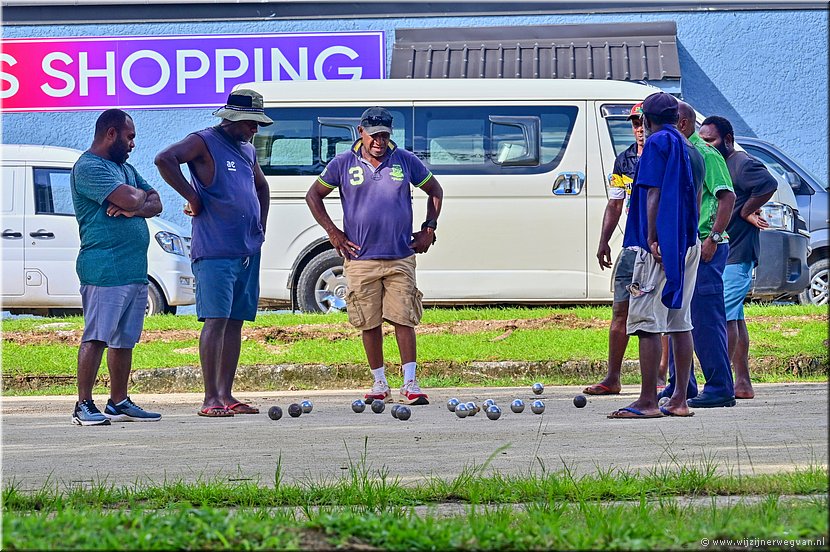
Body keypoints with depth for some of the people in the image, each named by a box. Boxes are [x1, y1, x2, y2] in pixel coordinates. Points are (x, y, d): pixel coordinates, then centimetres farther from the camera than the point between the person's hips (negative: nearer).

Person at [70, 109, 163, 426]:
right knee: (96, 337, -10)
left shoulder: (125, 168, 22)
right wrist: (139, 195, 4)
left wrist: (134, 206, -7)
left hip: (135, 269, 9)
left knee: (124, 339, 10)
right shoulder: (88, 167, -9)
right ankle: (83, 405, -9)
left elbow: (155, 204, 15)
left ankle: (118, 402, 16)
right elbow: (129, 199, -20)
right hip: (103, 267, -9)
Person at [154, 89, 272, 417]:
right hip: (214, 251, -8)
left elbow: (261, 185, 37)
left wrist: (261, 225, 24)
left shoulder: (248, 150, 19)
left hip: (248, 251, 8)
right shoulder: (205, 142, -6)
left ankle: (226, 395, 11)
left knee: (236, 321, 7)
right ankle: (211, 399, -12)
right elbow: (164, 160, -21)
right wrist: (192, 198, -18)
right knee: (216, 319, -11)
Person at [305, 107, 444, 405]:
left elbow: (435, 191, 19)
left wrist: (429, 229, 9)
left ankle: (410, 385, -5)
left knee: (404, 319, -5)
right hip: (361, 259, 0)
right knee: (370, 323, 3)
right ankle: (379, 384, 13)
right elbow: (313, 195, 12)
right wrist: (332, 232, 3)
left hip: (400, 257, 0)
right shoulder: (343, 164, 2)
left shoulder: (405, 160, 6)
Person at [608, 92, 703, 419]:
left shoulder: (657, 142, -6)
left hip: (660, 245, -9)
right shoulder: (688, 149, 19)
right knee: (680, 322, 9)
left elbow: (654, 193, -14)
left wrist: (651, 239, -17)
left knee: (647, 321, -9)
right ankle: (679, 401, 9)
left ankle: (648, 402, -13)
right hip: (687, 244, 9)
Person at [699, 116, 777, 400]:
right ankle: (743, 383, 14)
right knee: (734, 317, 11)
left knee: (724, 315, -14)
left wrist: (745, 212, -17)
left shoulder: (743, 164, -12)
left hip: (736, 254, -10)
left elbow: (769, 185, -27)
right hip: (717, 254, 10)